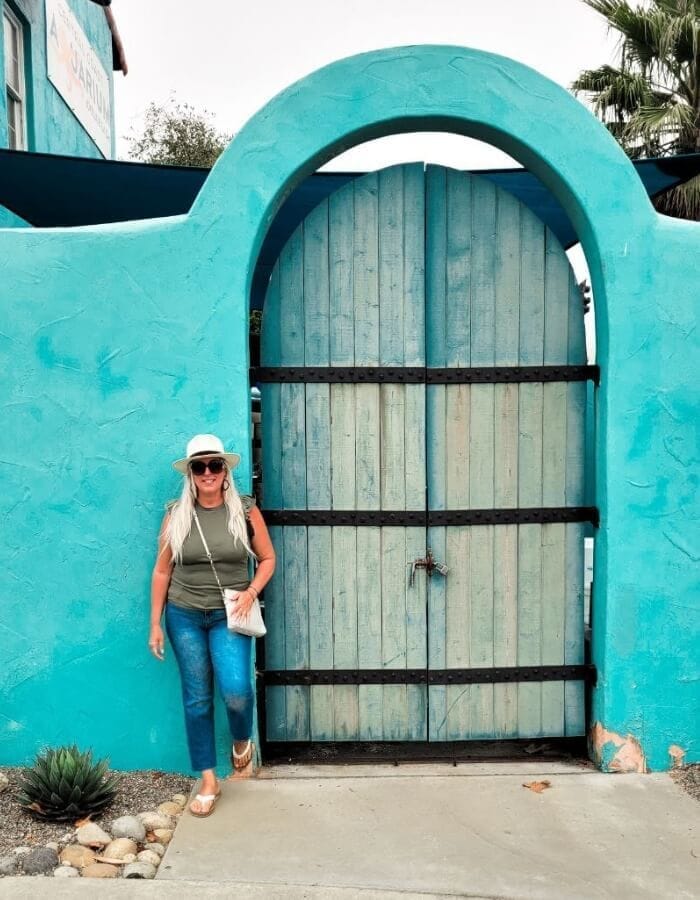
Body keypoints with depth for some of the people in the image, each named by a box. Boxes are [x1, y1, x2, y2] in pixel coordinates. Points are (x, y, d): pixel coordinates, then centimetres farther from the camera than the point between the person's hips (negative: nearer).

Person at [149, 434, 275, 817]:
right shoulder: (176, 514, -2)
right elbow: (162, 571, 4)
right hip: (184, 616, 1)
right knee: (196, 698, 7)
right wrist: (155, 624, 3)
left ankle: (242, 739, 20)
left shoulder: (245, 511, -5)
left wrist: (251, 592, -11)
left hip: (229, 616, -1)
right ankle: (208, 781, 22)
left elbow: (267, 559, 6)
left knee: (236, 690, -16)